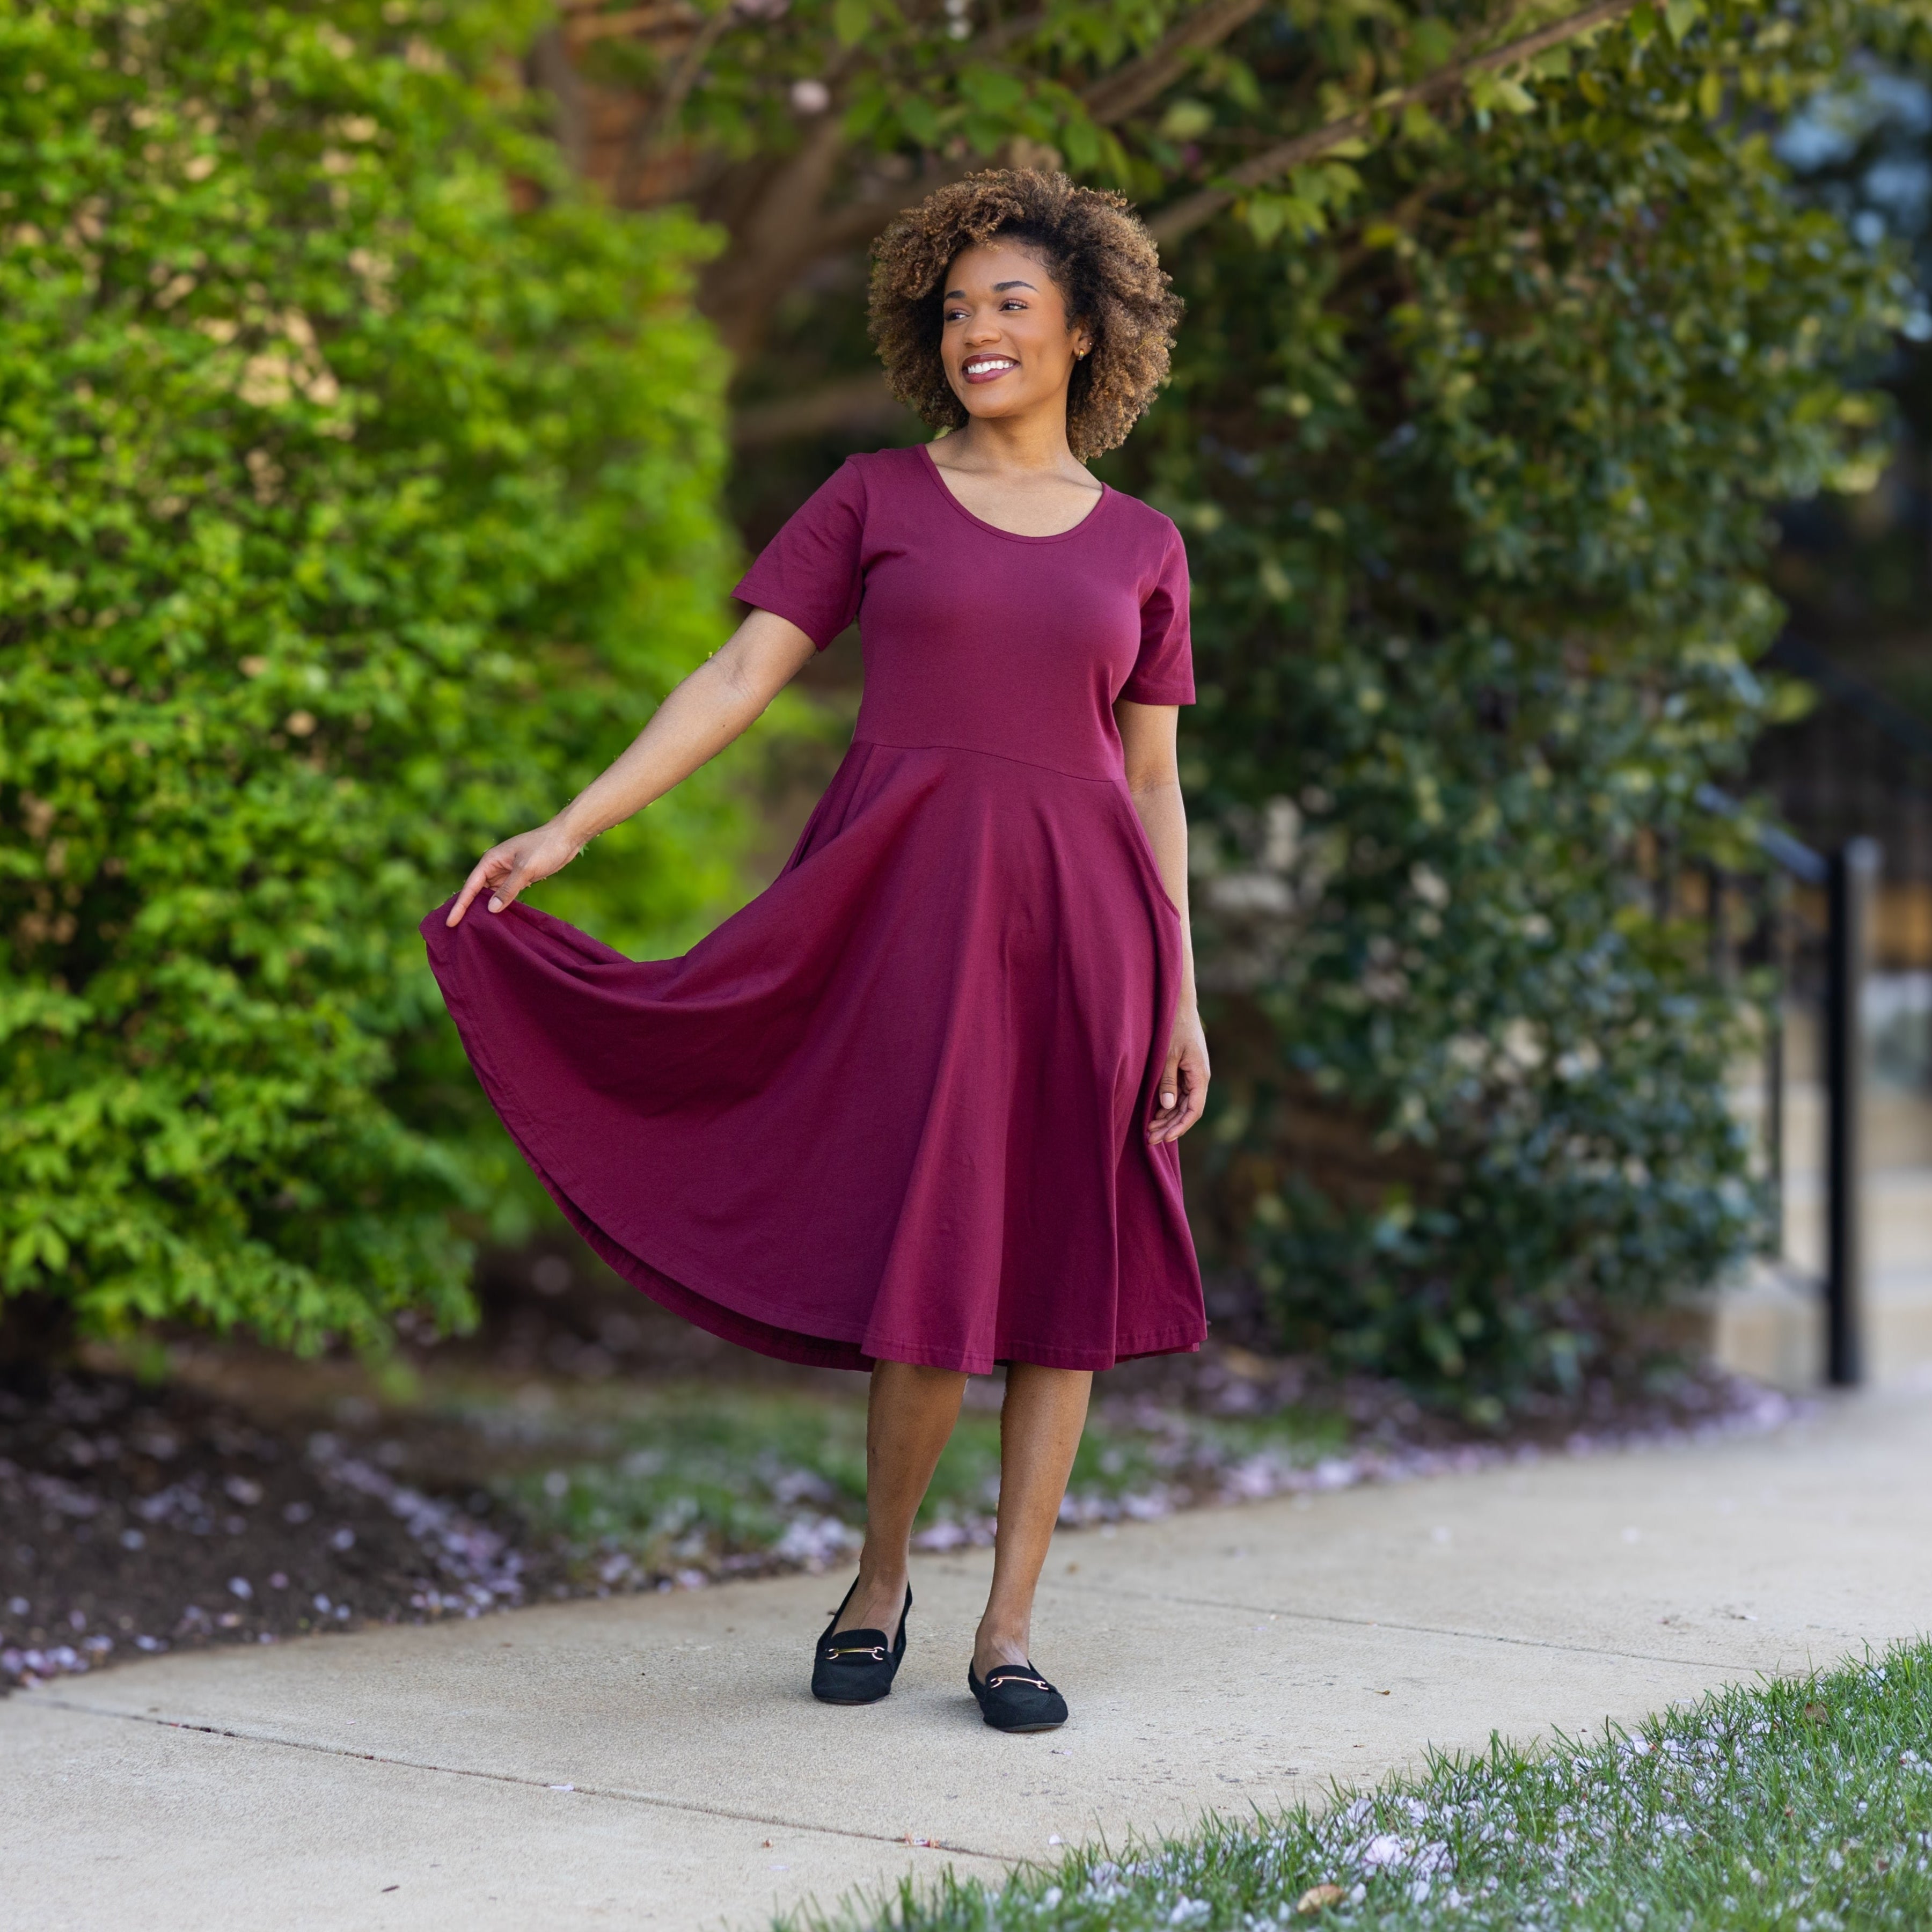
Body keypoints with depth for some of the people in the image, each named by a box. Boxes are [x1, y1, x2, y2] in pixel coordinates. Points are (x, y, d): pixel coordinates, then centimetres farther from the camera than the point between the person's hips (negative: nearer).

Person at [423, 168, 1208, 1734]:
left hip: (1074, 919, 2)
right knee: (931, 1267, -6)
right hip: (907, 907, -2)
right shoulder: (877, 499, 7)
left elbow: (1154, 785, 12)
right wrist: (570, 828, -11)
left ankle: (1009, 1628, 11)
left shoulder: (1142, 547, 11)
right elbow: (737, 680, 0)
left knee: (1060, 1271, 1)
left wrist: (1182, 999, 6)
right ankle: (880, 1579, 17)